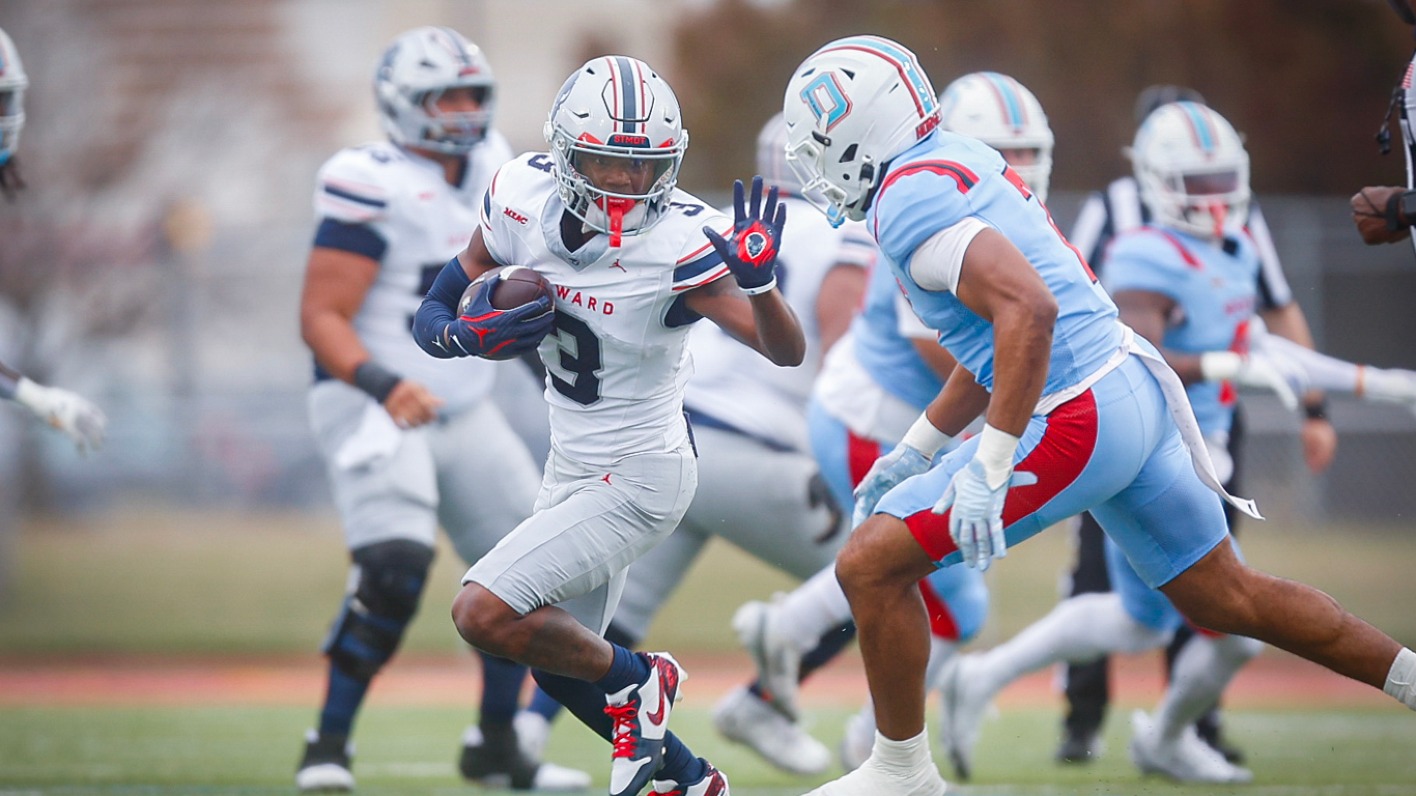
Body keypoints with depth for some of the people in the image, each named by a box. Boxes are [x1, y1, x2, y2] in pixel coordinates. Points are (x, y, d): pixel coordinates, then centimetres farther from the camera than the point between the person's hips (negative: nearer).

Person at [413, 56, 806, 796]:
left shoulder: (677, 243, -27)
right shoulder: (524, 196, -12)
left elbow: (786, 351, -30)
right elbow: (436, 312, 0)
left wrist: (758, 281, -49)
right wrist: (470, 334, -23)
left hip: (636, 479, -7)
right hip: (574, 467, 7)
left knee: (483, 614, -17)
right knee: (560, 663, 18)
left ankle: (636, 680, 6)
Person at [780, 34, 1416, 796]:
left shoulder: (909, 199, -14)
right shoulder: (961, 163, 16)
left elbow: (1028, 309, -28)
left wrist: (987, 471, -28)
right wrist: (915, 450, 26)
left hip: (1074, 423, -10)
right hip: (1136, 390, 10)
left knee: (870, 565, -3)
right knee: (1225, 597, 22)